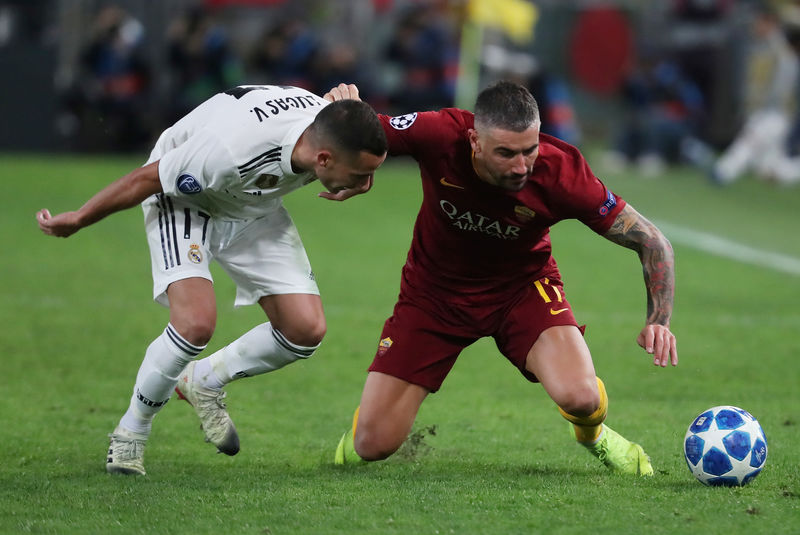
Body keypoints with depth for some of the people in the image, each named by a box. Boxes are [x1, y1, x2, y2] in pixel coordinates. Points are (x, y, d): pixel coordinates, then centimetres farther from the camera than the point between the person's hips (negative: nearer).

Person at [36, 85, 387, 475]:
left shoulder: (334, 132, -25)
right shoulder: (234, 149, -42)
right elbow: (148, 178, -25)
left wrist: (356, 183, -21)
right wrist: (78, 220, -11)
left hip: (254, 206, 6)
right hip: (183, 197, -6)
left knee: (306, 329, -8)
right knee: (196, 321, -27)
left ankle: (205, 381, 18)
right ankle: (130, 434, -3)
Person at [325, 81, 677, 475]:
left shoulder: (560, 173, -29)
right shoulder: (440, 135, -30)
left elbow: (650, 241, -17)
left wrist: (658, 321, -31)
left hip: (522, 286, 0)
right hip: (434, 291, 0)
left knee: (580, 397, -28)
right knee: (373, 445, -6)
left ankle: (592, 432, 12)